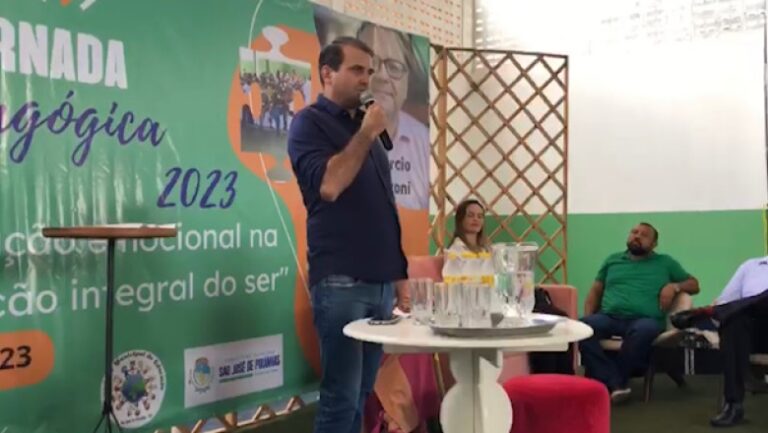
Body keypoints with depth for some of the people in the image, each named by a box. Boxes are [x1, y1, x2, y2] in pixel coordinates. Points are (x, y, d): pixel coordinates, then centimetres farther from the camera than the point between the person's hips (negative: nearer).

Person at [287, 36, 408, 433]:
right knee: (341, 397, -4)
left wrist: (398, 270, 15)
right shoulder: (309, 122, -3)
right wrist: (366, 134, -11)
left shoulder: (365, 124, 17)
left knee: (360, 394, 13)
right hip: (341, 281, -7)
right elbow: (328, 186, -21)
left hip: (380, 279, 7)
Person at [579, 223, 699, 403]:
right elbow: (596, 291, 23)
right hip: (609, 317, 2)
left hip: (644, 319, -2)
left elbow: (694, 285, 22)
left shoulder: (665, 262, 23)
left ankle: (605, 380, -27)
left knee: (644, 330, -40)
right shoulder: (613, 260, 26)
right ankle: (615, 383, -34)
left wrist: (674, 286, 0)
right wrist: (588, 316, 5)